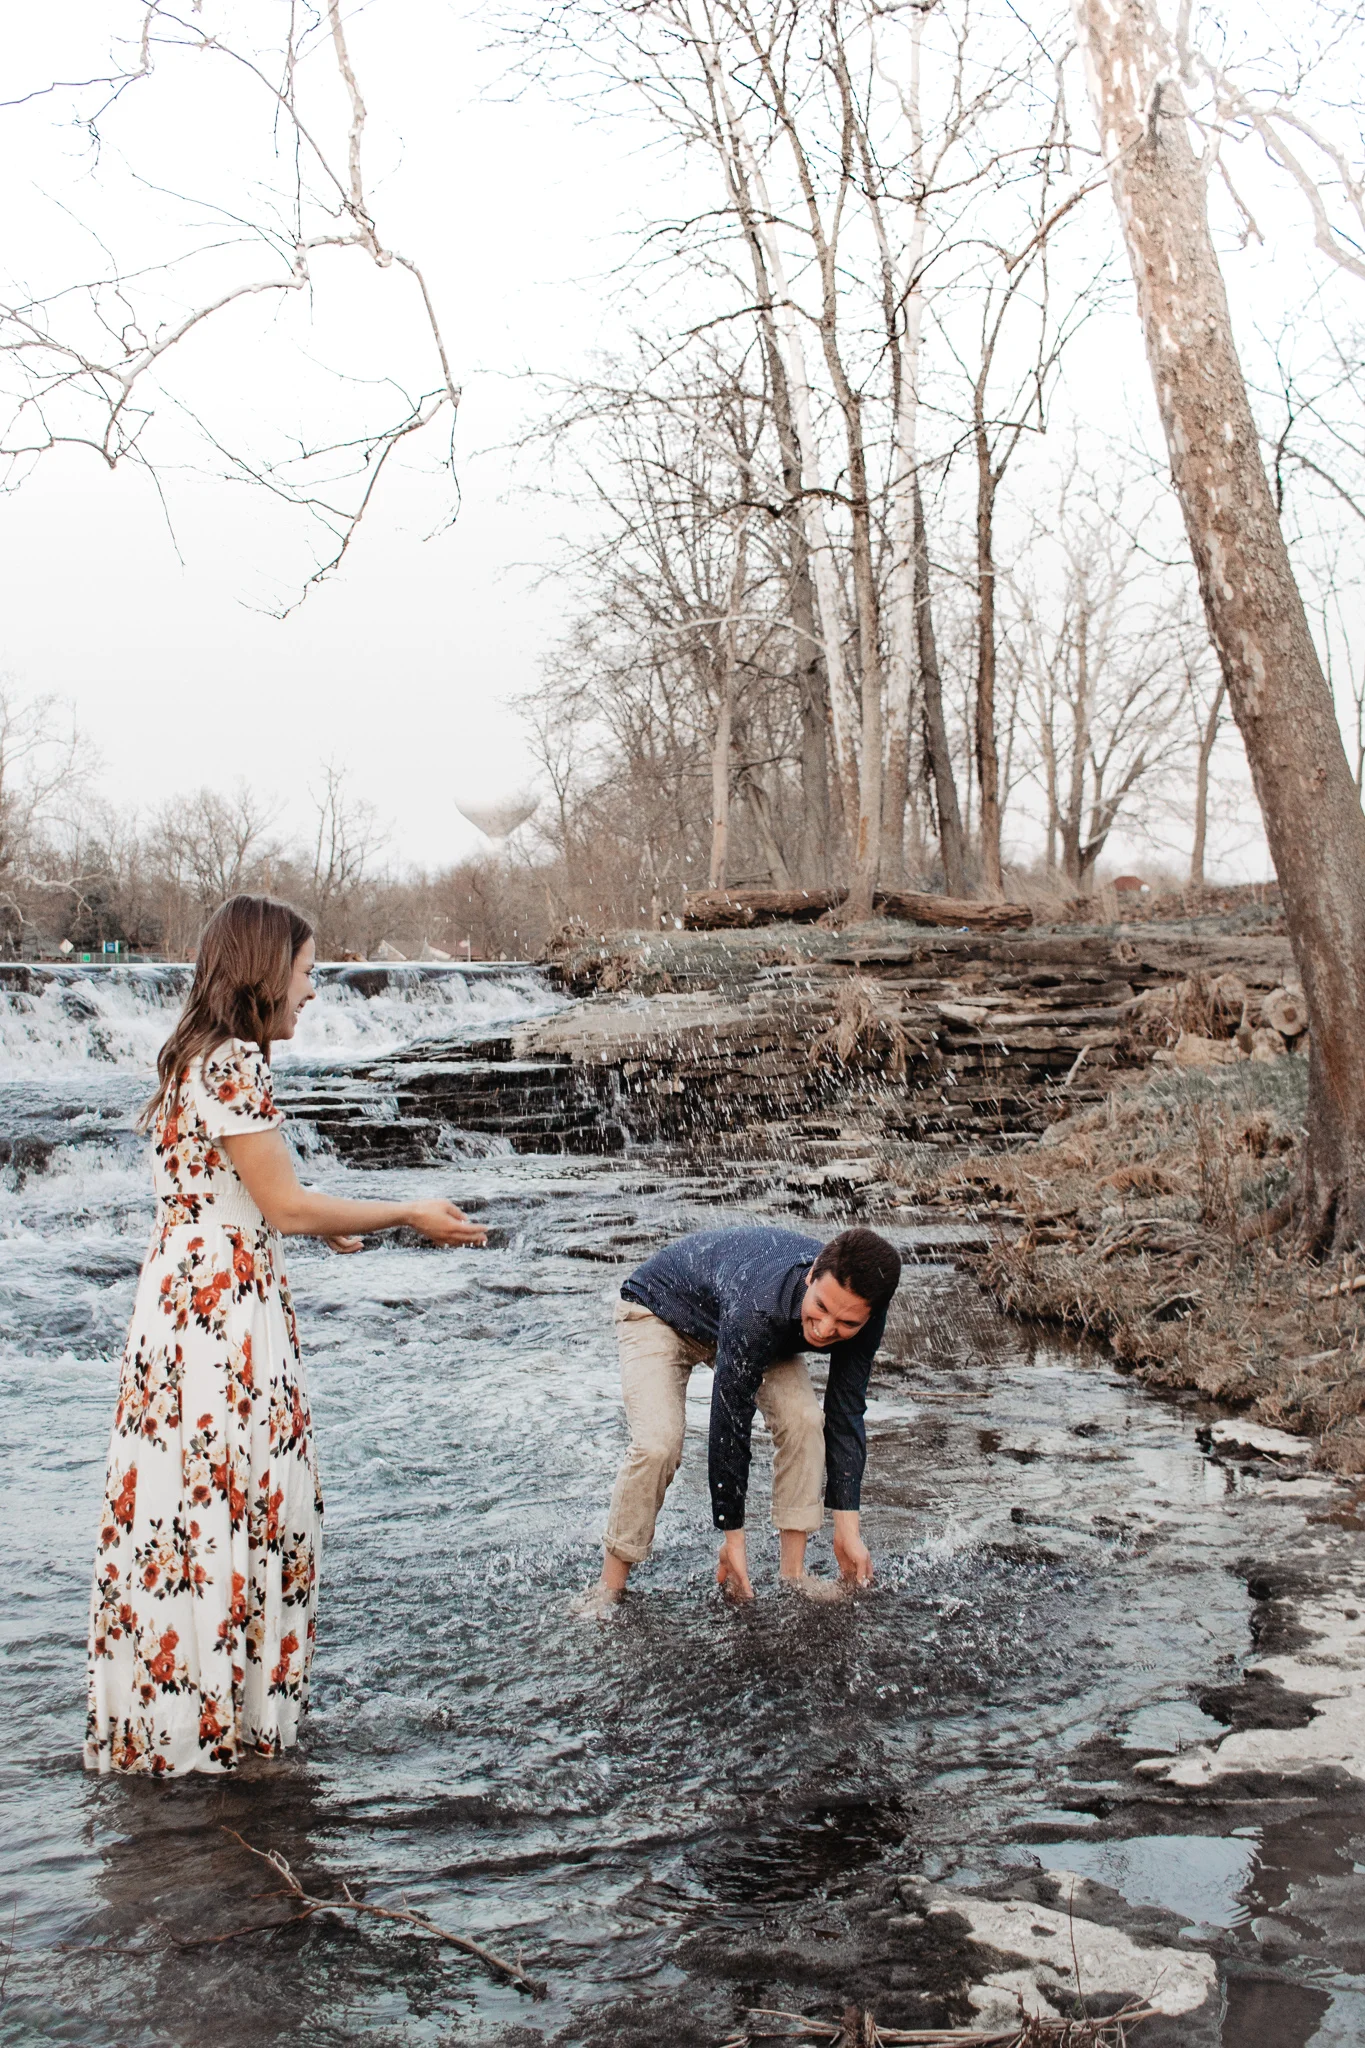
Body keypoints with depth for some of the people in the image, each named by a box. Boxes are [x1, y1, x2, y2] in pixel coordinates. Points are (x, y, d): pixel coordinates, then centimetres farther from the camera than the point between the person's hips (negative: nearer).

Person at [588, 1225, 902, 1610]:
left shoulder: (862, 1312, -27)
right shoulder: (757, 1308, -45)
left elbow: (846, 1416, -15)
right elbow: (730, 1426, -34)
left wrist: (847, 1528, -13)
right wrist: (733, 1538, -25)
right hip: (660, 1309, -5)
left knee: (804, 1419, -17)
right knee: (658, 1445, -24)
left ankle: (793, 1573, -4)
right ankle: (609, 1586, -7)